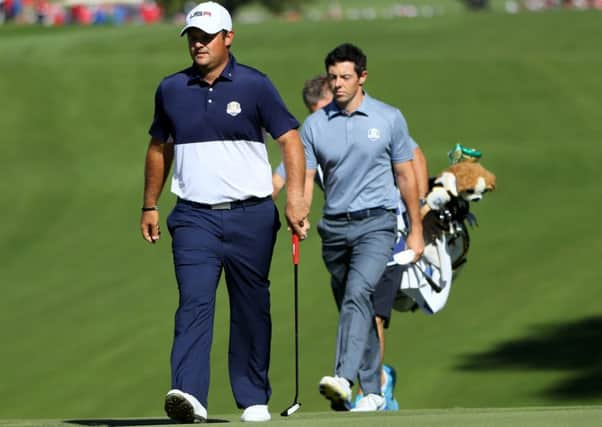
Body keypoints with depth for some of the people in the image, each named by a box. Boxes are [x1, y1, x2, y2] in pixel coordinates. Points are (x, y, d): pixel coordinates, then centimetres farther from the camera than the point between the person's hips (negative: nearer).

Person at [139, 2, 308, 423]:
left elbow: (290, 139, -4)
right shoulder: (171, 89, 8)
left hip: (251, 217, -1)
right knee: (194, 302, -15)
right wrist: (150, 206, 20)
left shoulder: (254, 85, -1)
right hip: (194, 217, 1)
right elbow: (159, 147, 20)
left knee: (252, 308, 6)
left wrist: (296, 195, -16)